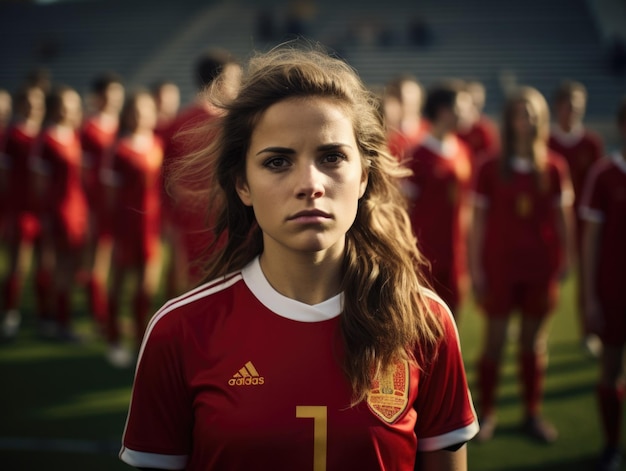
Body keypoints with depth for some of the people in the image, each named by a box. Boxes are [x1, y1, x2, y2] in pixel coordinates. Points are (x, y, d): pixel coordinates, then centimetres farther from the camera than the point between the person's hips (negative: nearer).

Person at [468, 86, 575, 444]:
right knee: (495, 339, 4)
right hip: (499, 267, -1)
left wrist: (566, 257, 1)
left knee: (535, 342, 10)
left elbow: (563, 216, 6)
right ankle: (486, 413, 17)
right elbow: (478, 221, -1)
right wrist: (475, 268, -3)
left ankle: (533, 414, 22)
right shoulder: (490, 168, -3)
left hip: (541, 268, 2)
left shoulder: (554, 167, 1)